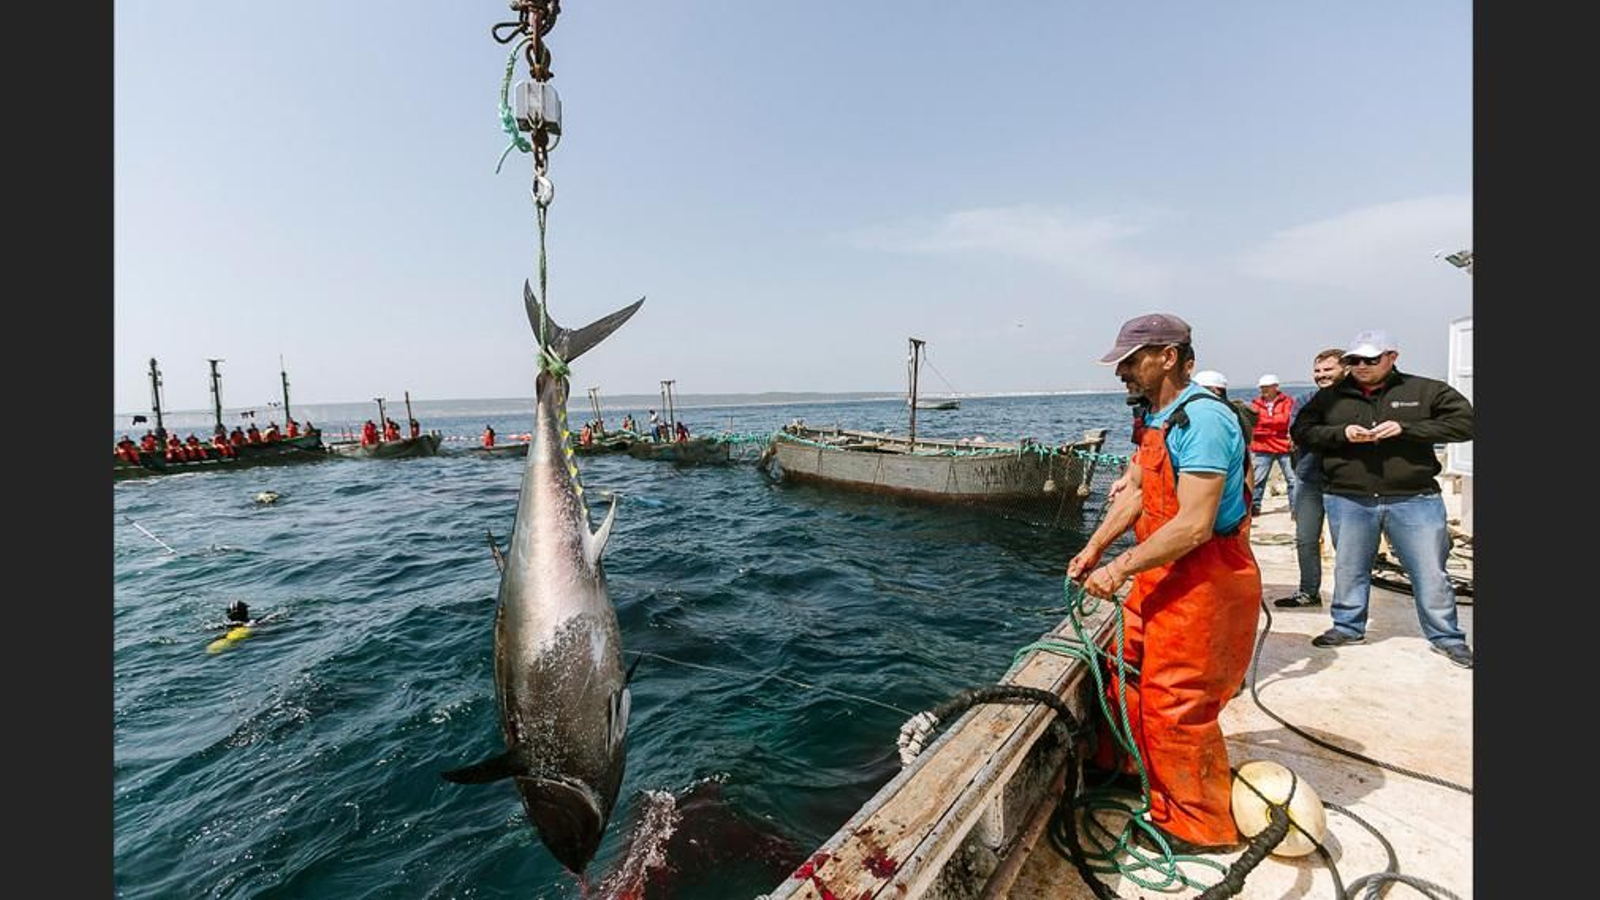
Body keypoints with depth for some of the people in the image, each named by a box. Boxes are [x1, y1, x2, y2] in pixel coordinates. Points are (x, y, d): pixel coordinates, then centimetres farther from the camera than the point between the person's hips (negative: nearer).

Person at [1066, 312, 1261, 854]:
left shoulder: (1202, 418, -24)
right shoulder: (1156, 416, 7)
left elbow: (1194, 526, -29)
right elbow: (1135, 491, 10)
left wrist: (1121, 568, -22)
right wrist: (1093, 549, 2)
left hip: (1203, 584, -10)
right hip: (1163, 577, 10)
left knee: (1176, 707, 2)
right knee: (1126, 666, 22)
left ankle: (1198, 827, 25)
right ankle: (1122, 765, 45)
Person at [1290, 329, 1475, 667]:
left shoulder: (1426, 391, 2)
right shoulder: (1330, 396, 6)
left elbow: (1464, 421, -4)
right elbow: (1302, 431, 4)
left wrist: (1405, 429, -16)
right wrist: (1342, 433, -14)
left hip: (1415, 500, -1)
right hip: (1347, 500, 1)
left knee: (1431, 572, 7)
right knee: (1349, 569, 12)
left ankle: (1446, 637, 25)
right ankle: (1348, 627, 27)